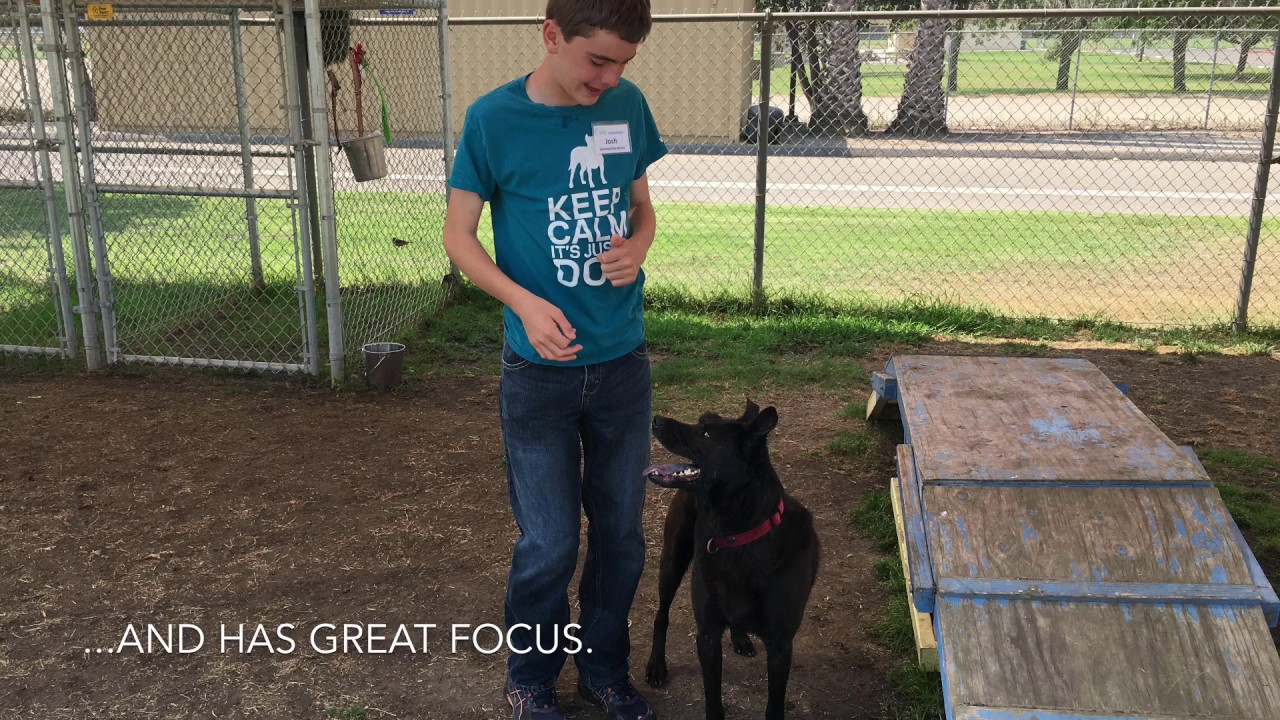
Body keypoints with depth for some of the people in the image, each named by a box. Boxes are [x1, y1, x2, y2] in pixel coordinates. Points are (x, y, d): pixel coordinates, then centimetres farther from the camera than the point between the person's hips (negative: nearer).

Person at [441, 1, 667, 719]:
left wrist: (638, 247, -12)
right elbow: (459, 233, -4)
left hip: (624, 362, 4)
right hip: (540, 371, -3)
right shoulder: (494, 119, -11)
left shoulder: (629, 106, -2)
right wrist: (525, 303, -19)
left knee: (621, 533, 14)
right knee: (549, 546, 5)